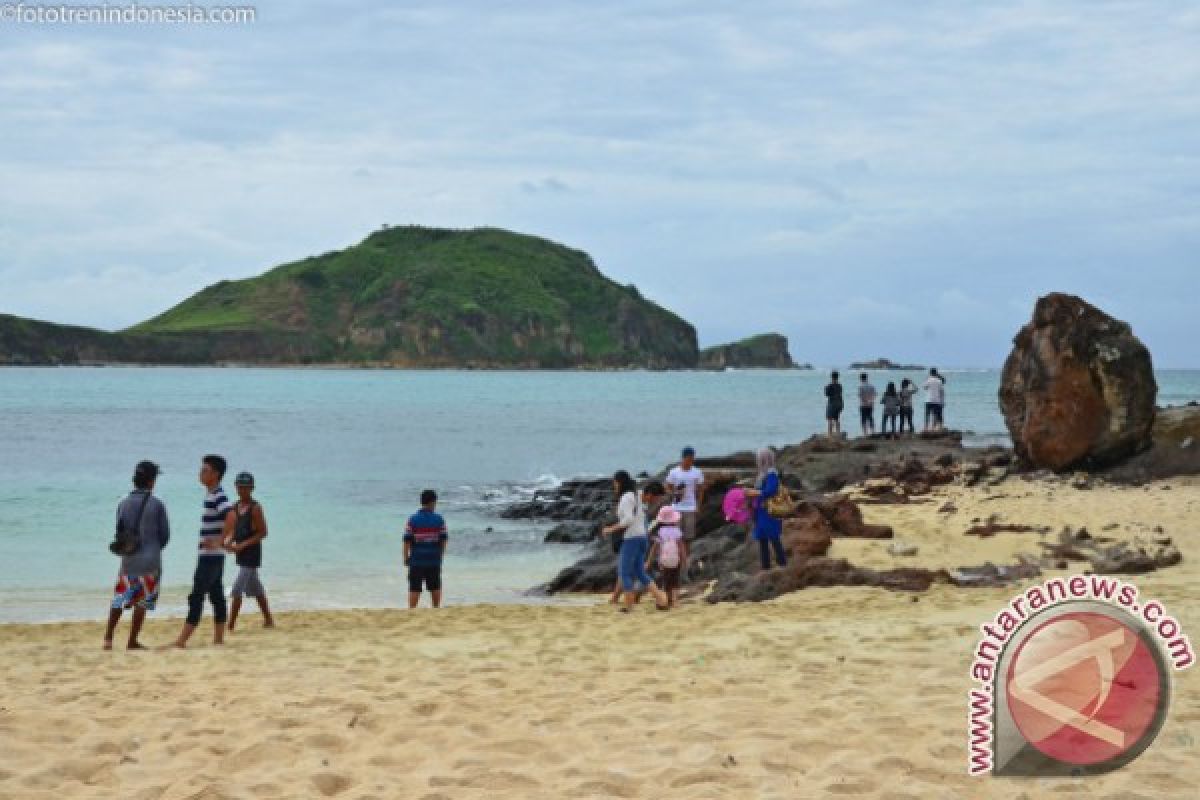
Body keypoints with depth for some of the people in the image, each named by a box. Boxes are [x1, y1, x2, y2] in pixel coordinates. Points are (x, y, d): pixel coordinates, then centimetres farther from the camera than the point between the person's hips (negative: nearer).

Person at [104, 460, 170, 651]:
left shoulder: (124, 504, 2)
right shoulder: (156, 504, -8)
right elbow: (165, 534, -2)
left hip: (128, 560, 3)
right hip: (150, 560, -3)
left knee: (119, 600, 11)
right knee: (142, 602, 5)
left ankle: (108, 638, 3)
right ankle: (132, 641, 6)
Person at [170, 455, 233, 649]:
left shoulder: (218, 496, -16)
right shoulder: (210, 495, 15)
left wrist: (220, 541, -30)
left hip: (211, 556, -10)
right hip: (210, 556, 10)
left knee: (196, 596, -10)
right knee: (216, 596, 10)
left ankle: (182, 640, -11)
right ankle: (219, 638, 13)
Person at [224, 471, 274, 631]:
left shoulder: (255, 508, -13)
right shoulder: (236, 507, 9)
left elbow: (263, 533, -14)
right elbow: (232, 529, 16)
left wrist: (242, 545, -19)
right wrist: (228, 541, -5)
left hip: (252, 553, -8)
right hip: (241, 554, 8)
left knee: (236, 591, -12)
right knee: (256, 589, 17)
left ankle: (230, 625, -10)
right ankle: (268, 620, 29)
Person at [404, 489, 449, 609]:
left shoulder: (412, 519, -4)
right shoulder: (439, 519, -2)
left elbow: (407, 541, -5)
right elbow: (443, 540, 1)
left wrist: (406, 558, 5)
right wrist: (440, 555, 14)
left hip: (416, 560, -1)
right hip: (434, 560, 1)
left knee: (414, 589, 0)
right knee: (435, 588, 15)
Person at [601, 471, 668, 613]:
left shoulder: (626, 497, -12)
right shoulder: (635, 496, 16)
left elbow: (628, 519, -21)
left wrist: (611, 529, -14)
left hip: (631, 538, -9)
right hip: (641, 537, 9)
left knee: (625, 573, -2)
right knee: (640, 573, 11)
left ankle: (628, 605, -1)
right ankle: (660, 598, 3)